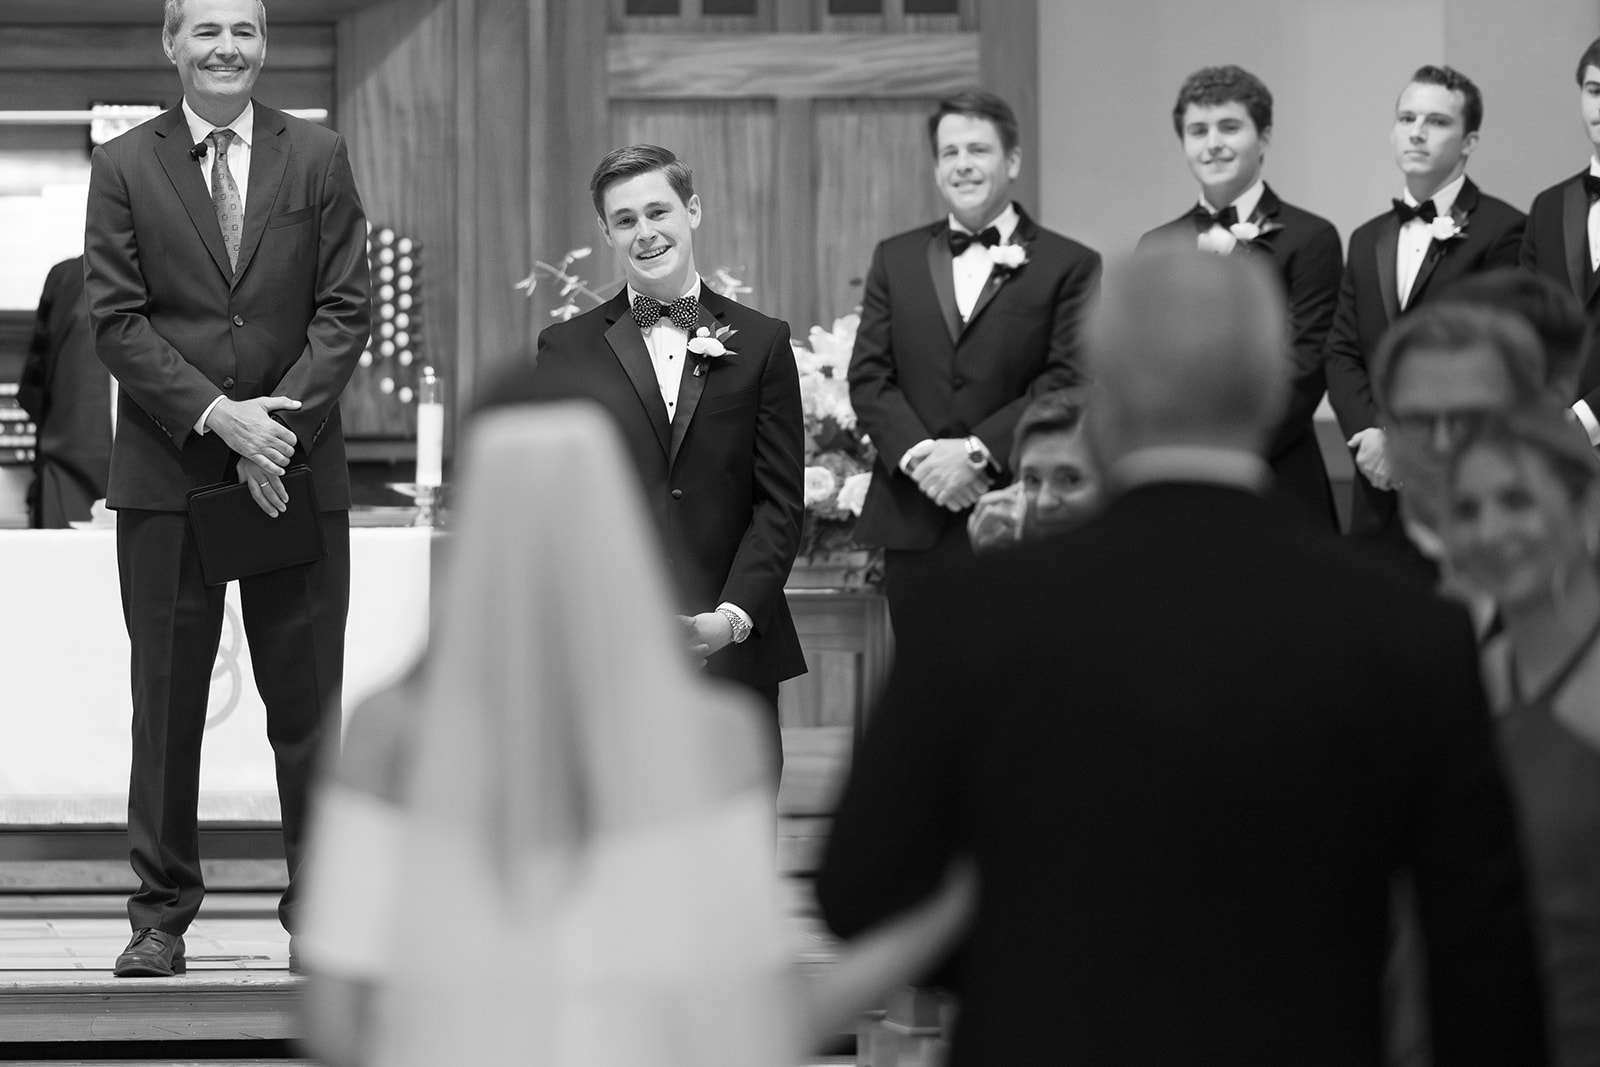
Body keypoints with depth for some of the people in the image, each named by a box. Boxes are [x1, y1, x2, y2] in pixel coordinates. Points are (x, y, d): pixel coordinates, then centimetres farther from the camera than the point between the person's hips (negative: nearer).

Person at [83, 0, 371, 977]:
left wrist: (281, 423, -12)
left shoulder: (318, 158, 6)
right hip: (167, 472, 0)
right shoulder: (124, 166, 4)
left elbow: (345, 309, 1)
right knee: (167, 701, 4)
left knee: (308, 702, 3)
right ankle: (162, 913, 11)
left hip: (297, 465, 1)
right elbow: (118, 320, -2)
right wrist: (218, 415, -14)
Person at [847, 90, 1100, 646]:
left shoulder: (1069, 265, 2)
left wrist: (978, 451, -15)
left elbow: (1069, 381, -7)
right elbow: (869, 376, 8)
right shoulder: (895, 260, 15)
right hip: (914, 522, 3)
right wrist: (917, 453, -10)